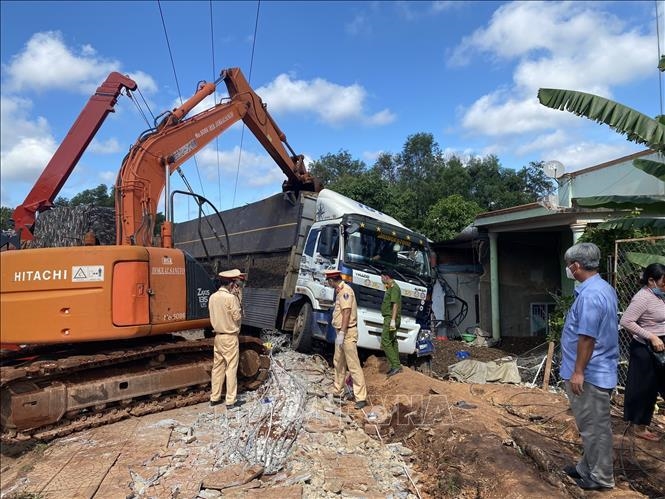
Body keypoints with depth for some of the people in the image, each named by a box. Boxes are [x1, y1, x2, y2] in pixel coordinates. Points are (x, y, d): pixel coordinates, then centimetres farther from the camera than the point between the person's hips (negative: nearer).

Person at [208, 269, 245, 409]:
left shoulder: (212, 297, 3)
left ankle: (214, 397, 23)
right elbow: (237, 317, -14)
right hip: (230, 337, -7)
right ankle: (231, 401, 6)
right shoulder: (230, 298, -18)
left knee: (217, 367, 15)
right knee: (231, 369, 0)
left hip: (218, 336, 7)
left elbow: (214, 316, 11)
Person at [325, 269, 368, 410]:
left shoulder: (345, 290, -16)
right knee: (338, 363, 18)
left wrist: (341, 334, -23)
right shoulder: (340, 291, 14)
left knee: (353, 365, -8)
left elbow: (347, 313, -22)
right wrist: (339, 333, 15)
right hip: (341, 332, 11)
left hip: (347, 333, -11)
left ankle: (361, 397, -3)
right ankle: (338, 392, 31)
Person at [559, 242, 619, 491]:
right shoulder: (604, 288, 9)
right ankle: (588, 467, 33)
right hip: (598, 371, 10)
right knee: (590, 425, 20)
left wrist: (578, 372, -20)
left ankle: (601, 477, 20)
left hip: (590, 374, -10)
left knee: (594, 427, 5)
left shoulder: (590, 295, -25)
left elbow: (587, 337, -26)